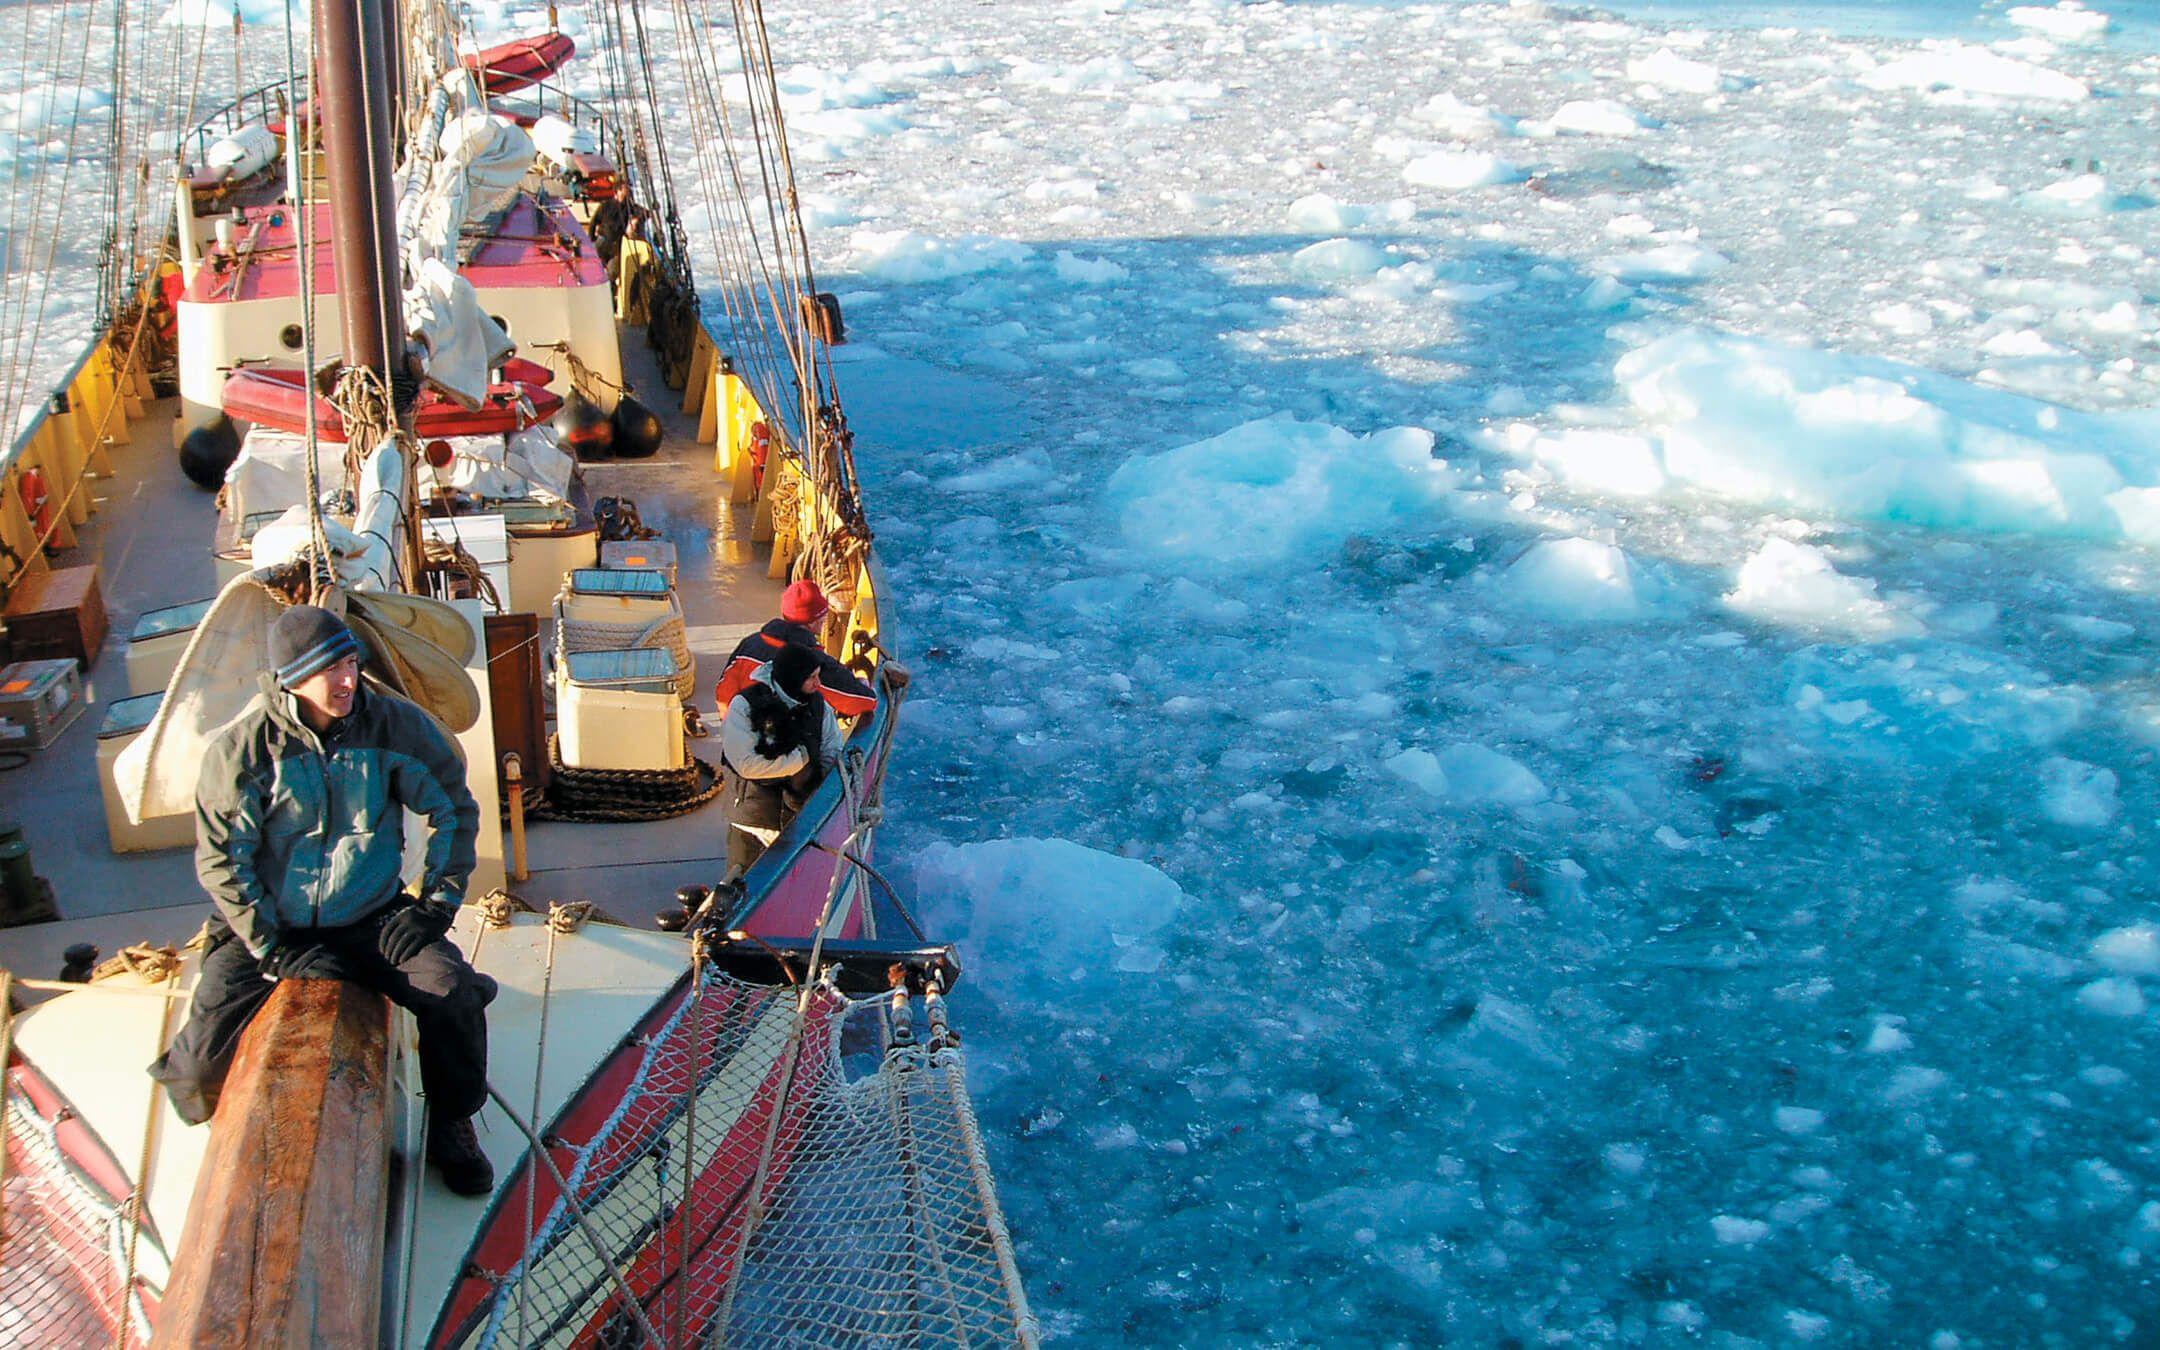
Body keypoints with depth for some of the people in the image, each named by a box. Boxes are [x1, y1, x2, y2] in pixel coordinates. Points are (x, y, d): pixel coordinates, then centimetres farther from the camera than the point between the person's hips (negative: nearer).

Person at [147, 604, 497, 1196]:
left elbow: (454, 808, 5)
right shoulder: (242, 748, -12)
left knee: (454, 996, -23)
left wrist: (436, 902, -2)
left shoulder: (394, 723, -8)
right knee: (208, 1054, -16)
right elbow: (220, 860, -6)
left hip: (371, 921, 1)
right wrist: (274, 947, -13)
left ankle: (451, 1130, 4)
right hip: (269, 930, -1)